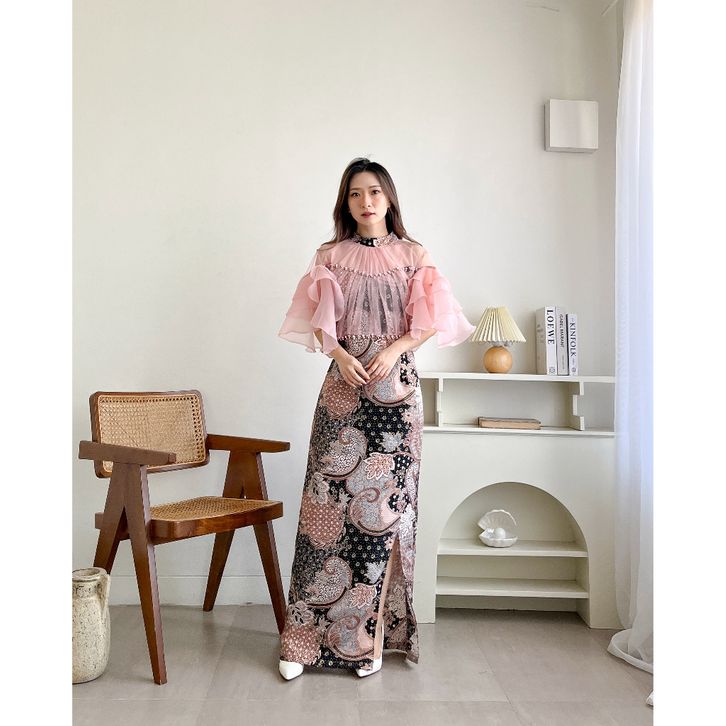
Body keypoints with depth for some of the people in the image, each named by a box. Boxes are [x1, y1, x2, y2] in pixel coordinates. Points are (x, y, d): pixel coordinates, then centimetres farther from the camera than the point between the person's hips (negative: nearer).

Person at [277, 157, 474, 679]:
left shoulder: (413, 255, 8)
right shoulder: (331, 256, 11)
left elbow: (430, 322, 4)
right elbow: (321, 322, 5)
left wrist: (392, 351, -12)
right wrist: (341, 356, -13)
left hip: (396, 385, 0)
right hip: (344, 384, 1)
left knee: (383, 498, -1)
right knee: (330, 496, -3)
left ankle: (371, 633, 11)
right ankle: (307, 635, 5)